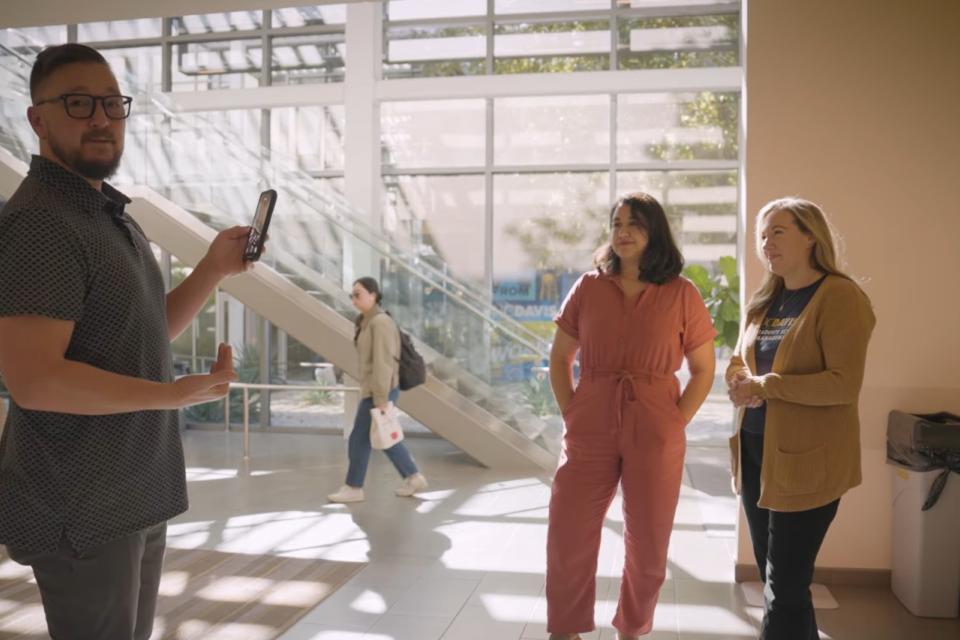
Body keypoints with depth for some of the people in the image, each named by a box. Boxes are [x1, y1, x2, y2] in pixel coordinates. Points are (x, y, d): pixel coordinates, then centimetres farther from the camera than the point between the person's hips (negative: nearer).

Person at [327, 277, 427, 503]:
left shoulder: (380, 322, -17)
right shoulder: (369, 322, 14)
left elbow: (383, 362, -21)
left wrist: (381, 399, -23)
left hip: (379, 392, -10)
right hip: (374, 390, 10)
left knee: (359, 439, 0)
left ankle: (353, 488, 12)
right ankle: (413, 478, 24)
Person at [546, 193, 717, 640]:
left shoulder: (682, 294, 1)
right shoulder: (588, 288, 4)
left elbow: (704, 370, 5)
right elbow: (559, 358, 11)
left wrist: (675, 423, -4)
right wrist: (570, 414, 1)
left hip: (655, 437, -1)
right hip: (589, 431, 1)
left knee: (647, 547, 10)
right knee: (566, 539, 3)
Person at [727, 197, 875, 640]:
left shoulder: (840, 297, -12)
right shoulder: (765, 300, 12)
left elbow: (844, 384, -21)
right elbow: (737, 362, 18)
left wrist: (764, 386, -18)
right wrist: (742, 381, -6)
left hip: (805, 460, -8)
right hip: (755, 452, 8)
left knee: (785, 587, -1)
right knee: (773, 576, 18)